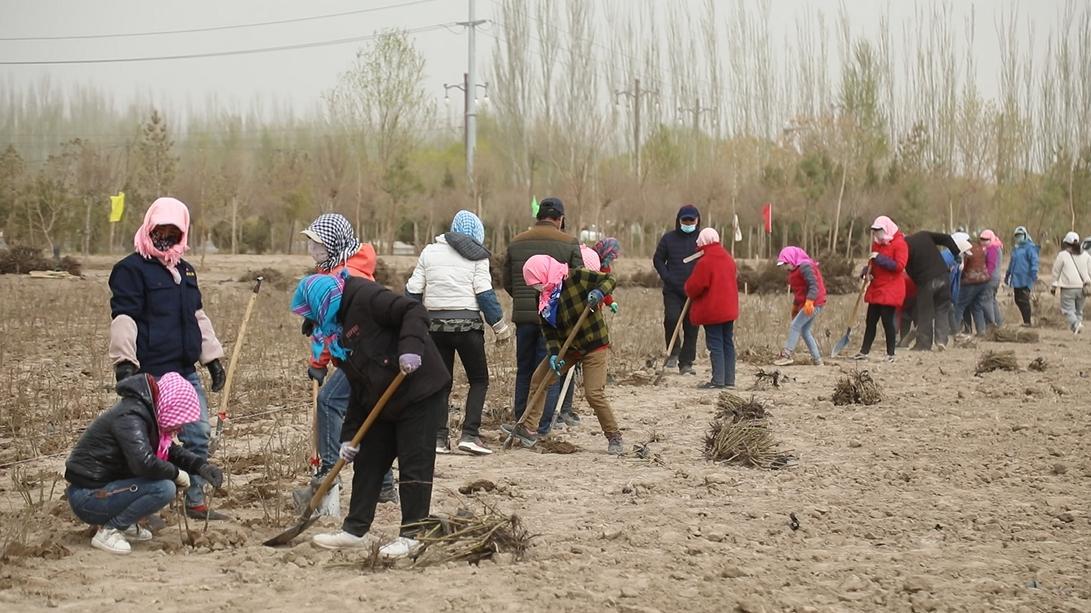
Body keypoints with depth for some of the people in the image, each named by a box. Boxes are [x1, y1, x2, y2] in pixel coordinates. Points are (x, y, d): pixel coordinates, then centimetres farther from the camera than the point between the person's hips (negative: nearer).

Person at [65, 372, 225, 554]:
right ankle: (108, 531, -14)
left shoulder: (146, 414, 9)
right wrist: (177, 474, -19)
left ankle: (124, 525, 10)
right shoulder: (130, 416, -21)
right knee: (164, 488, -24)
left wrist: (201, 466, 3)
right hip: (87, 498, -10)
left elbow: (172, 451, 20)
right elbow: (143, 462, -34)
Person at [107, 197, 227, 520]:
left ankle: (195, 501, 20)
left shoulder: (184, 270, 18)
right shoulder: (132, 269, -6)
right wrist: (124, 361, -23)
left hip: (185, 371, 8)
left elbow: (198, 316, 25)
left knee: (199, 435, 10)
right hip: (151, 373, -8)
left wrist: (212, 357, 21)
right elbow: (123, 318, -14)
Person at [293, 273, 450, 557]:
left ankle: (412, 534, 2)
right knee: (367, 462, 13)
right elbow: (359, 389, 15)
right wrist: (349, 435, 10)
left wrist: (410, 348, -36)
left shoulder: (364, 297, -12)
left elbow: (414, 311, -22)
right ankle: (356, 530, 21)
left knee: (414, 464, -4)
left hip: (418, 393, -10)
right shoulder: (339, 334, 16)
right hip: (382, 404, 10)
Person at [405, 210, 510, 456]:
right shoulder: (476, 256, -1)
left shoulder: (429, 252, 9)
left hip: (435, 324, 3)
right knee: (479, 380, 8)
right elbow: (484, 293, -6)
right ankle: (469, 435, -6)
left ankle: (439, 438, 4)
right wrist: (500, 327, 0)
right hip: (467, 323, -3)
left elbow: (413, 291, 7)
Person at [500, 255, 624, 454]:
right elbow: (548, 330, -2)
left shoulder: (577, 277, -18)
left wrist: (599, 292, -35)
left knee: (593, 393, -15)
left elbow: (609, 281, -13)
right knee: (539, 378, 5)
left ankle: (614, 437, 1)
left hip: (595, 344, -7)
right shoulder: (544, 298, -1)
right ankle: (526, 428, 15)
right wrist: (554, 354, -16)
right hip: (567, 347, 7)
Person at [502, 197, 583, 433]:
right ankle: (542, 427, -1)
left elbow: (506, 280, 11)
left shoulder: (517, 243, 8)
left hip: (523, 316, 4)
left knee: (524, 369, 15)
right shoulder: (569, 244, -4)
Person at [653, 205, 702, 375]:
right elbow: (658, 260, 13)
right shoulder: (669, 238, 6)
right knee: (672, 318, -21)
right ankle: (673, 352, -1)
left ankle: (686, 363, 10)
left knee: (691, 328, 2)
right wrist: (667, 278, -3)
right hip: (672, 291, 0)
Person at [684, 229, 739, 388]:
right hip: (729, 309, 7)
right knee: (728, 343, 10)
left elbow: (694, 287, -16)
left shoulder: (705, 262, -16)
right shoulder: (729, 259, 9)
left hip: (711, 312, -7)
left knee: (715, 345, -5)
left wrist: (687, 288, 7)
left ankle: (718, 380, -7)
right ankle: (729, 380, 11)